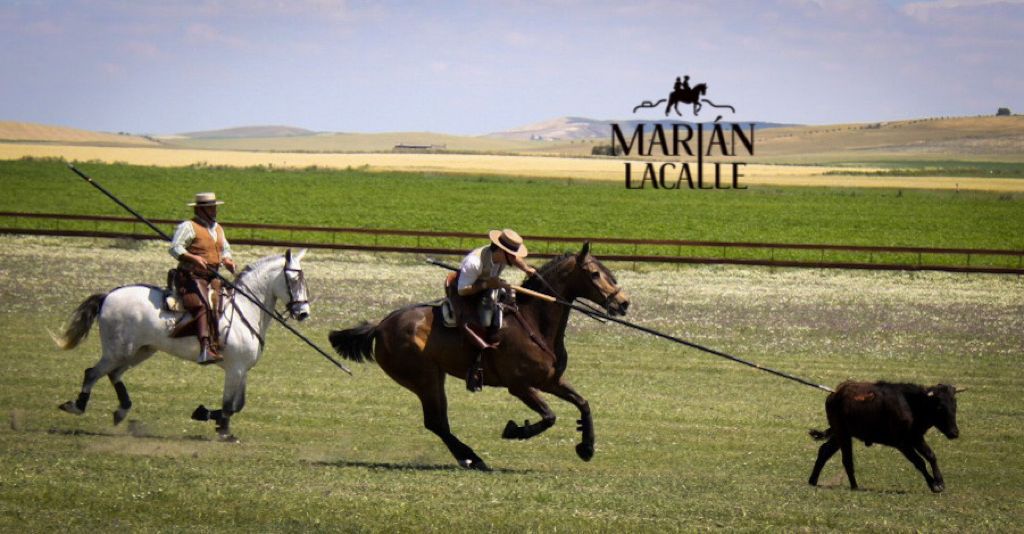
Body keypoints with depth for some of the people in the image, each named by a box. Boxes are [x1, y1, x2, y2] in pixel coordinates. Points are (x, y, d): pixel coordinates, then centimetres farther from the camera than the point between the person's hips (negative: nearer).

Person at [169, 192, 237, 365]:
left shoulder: (217, 228, 21)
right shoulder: (188, 226, -3)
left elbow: (225, 250, 29)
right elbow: (175, 248, -12)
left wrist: (227, 260, 6)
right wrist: (193, 258, -26)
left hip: (213, 277, 8)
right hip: (192, 276, -8)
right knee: (203, 307, -26)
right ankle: (205, 349, -37)